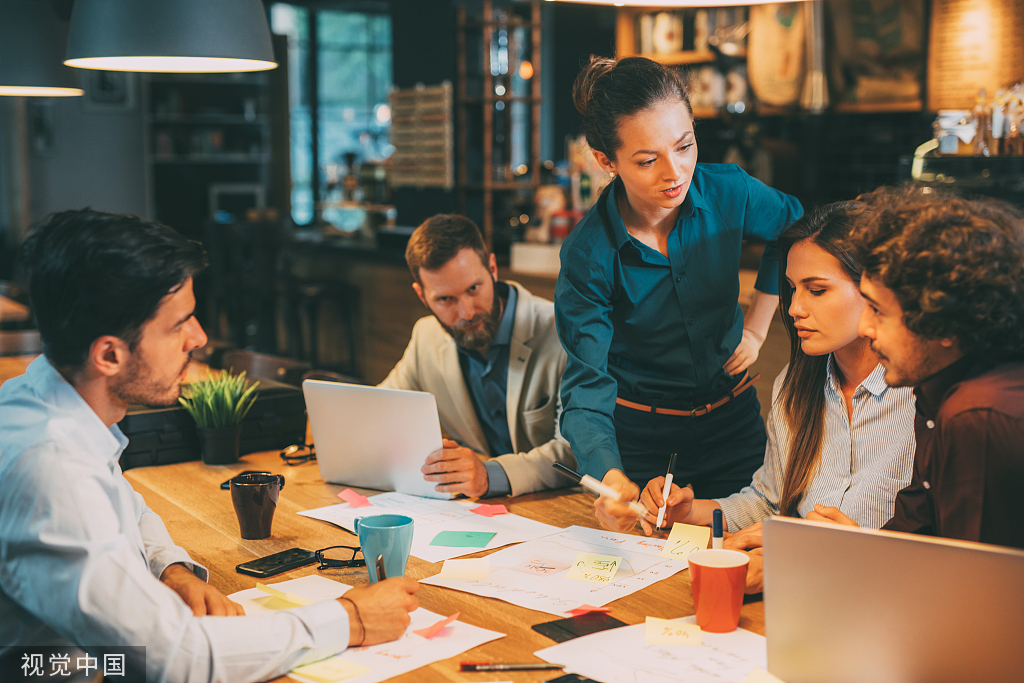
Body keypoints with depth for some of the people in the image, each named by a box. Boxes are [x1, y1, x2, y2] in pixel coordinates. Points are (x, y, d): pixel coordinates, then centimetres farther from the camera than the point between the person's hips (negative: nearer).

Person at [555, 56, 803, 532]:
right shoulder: (588, 254, -24)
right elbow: (586, 385, -28)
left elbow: (795, 227, 8)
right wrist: (611, 479, -47)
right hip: (636, 429, -2)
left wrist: (757, 326, 4)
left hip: (730, 416, 3)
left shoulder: (728, 193, -16)